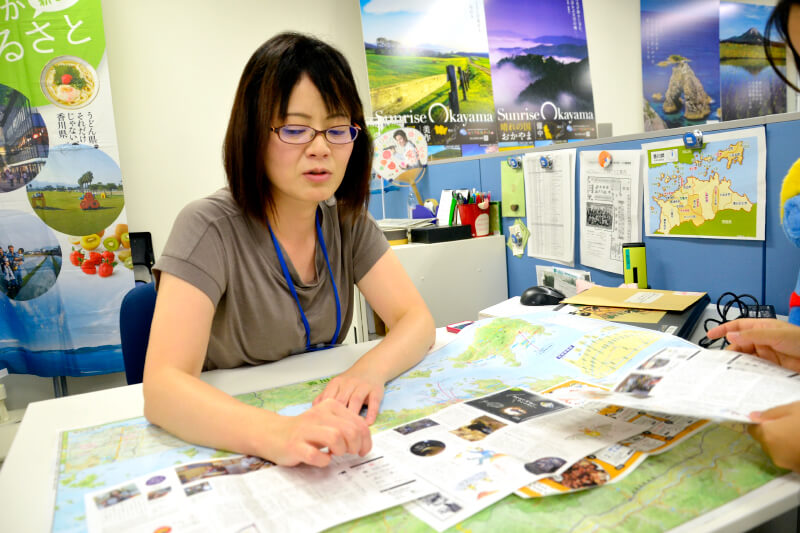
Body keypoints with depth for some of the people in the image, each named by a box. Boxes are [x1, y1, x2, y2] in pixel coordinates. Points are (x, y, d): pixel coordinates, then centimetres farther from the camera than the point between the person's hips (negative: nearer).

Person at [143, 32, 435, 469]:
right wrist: (275, 434, -41)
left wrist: (369, 370, -27)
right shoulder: (209, 228, -15)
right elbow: (162, 385, -23)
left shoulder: (348, 221, -1)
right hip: (223, 452, -3)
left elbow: (417, 320, -6)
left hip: (325, 446, 4)